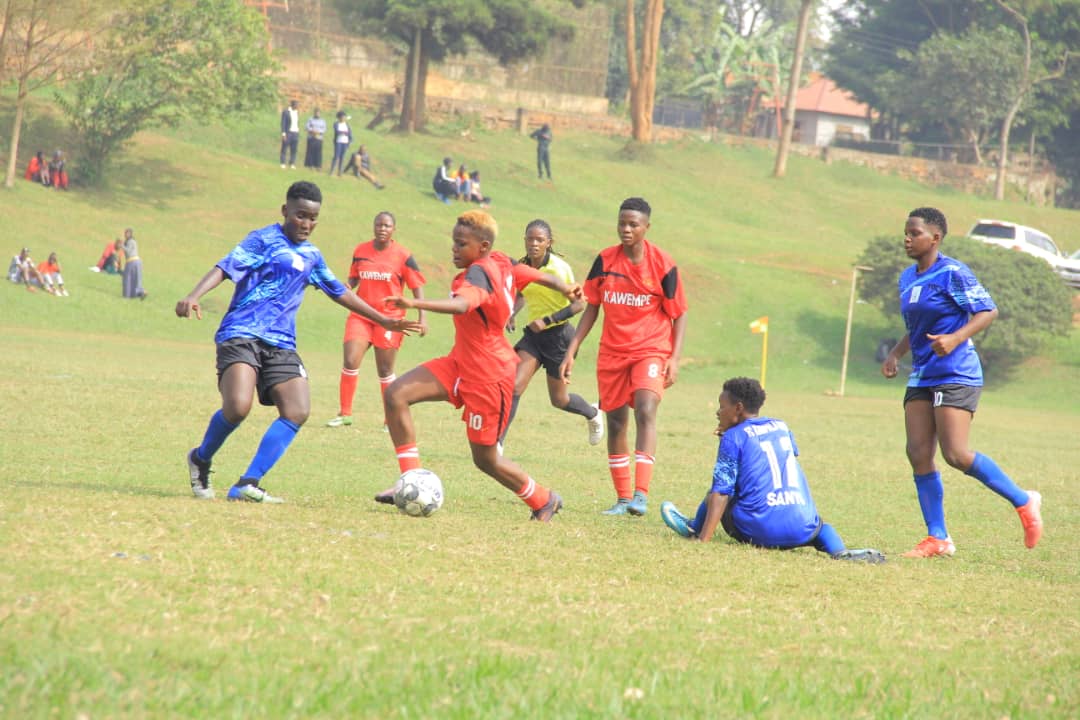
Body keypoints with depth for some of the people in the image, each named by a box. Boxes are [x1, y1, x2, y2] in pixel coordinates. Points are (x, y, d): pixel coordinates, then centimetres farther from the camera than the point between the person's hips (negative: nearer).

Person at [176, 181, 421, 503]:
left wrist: (384, 321, 33)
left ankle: (247, 485, -13)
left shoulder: (311, 256, 20)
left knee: (298, 411, -14)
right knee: (238, 406, -26)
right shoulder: (264, 240, -1)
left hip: (281, 344, 7)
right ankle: (201, 459, 5)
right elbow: (225, 267, -14)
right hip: (241, 335, -7)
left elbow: (341, 293, 31)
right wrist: (194, 296, -32)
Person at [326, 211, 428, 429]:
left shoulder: (403, 256, -5)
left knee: (385, 371, 3)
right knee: (350, 362, -10)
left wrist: (422, 318, -9)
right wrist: (346, 286, -7)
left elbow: (417, 288, -2)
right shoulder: (360, 251, 5)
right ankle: (345, 413, 2)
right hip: (361, 315, 3)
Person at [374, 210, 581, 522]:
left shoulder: (478, 274, -26)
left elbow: (461, 305, -47)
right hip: (461, 364, 10)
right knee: (397, 394, -9)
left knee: (485, 458, 5)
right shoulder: (501, 262, 0)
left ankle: (544, 501, 29)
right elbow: (539, 276, 15)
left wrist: (414, 304, -61)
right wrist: (566, 288, 36)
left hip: (487, 376, -10)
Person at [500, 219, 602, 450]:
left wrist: (547, 320, -23)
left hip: (558, 335, -4)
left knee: (558, 400, 9)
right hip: (533, 335, 4)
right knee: (514, 386, -16)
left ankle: (593, 414, 42)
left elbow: (579, 303, -16)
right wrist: (512, 314, 1)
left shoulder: (559, 268, -17)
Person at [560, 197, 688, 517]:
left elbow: (679, 314, -2)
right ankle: (622, 498, 18)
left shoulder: (663, 265, -8)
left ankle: (641, 494, -28)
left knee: (645, 411, -23)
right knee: (616, 423, 7)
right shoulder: (605, 260, 0)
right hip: (612, 353, 4)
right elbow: (592, 308, 9)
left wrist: (674, 359, -11)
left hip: (651, 350, -4)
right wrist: (572, 351, 5)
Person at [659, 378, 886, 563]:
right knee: (819, 526, 37)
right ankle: (840, 551, 6)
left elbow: (720, 493, -5)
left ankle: (695, 528, 45)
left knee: (714, 494, 19)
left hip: (760, 530, -4)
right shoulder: (781, 427, 17)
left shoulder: (733, 437, 1)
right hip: (803, 530, 4)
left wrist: (703, 540, -9)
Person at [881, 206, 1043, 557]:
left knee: (956, 454, -15)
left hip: (956, 376, -8)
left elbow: (987, 311, -13)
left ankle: (1024, 502, 4)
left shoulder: (953, 274, -11)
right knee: (918, 454, -2)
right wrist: (896, 354, 12)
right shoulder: (907, 278, 14)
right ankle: (938, 539, 4)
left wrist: (956, 338, -27)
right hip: (921, 379, 8)